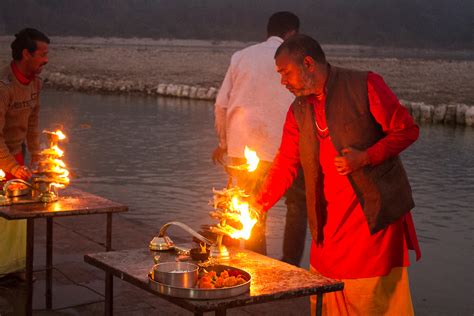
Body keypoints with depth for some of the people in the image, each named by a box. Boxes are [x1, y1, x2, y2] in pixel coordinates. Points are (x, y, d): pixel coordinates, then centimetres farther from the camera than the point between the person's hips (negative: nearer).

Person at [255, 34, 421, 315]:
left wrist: (364, 158, -18)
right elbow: (286, 165, 11)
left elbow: (407, 130, -6)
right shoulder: (298, 110, 11)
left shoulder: (365, 85, -6)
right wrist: (258, 206, 0)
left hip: (375, 215, -5)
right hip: (329, 224, 5)